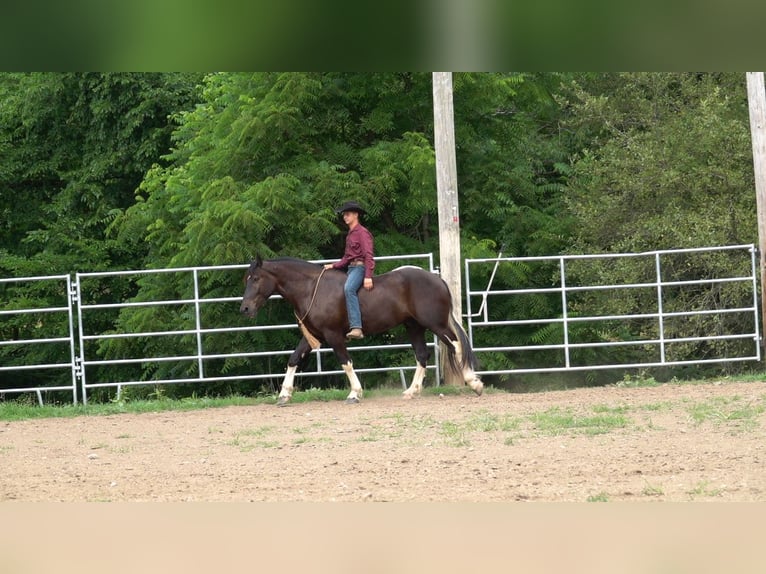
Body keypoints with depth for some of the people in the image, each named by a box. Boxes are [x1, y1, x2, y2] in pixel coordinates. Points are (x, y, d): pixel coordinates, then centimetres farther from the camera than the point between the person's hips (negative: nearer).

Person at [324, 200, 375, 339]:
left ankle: (356, 328, -45)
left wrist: (368, 277, -25)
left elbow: (368, 255, -16)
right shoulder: (350, 234, 21)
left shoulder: (362, 232, -7)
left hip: (360, 266, -11)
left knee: (349, 289, -34)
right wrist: (333, 266, 10)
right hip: (350, 268, 11)